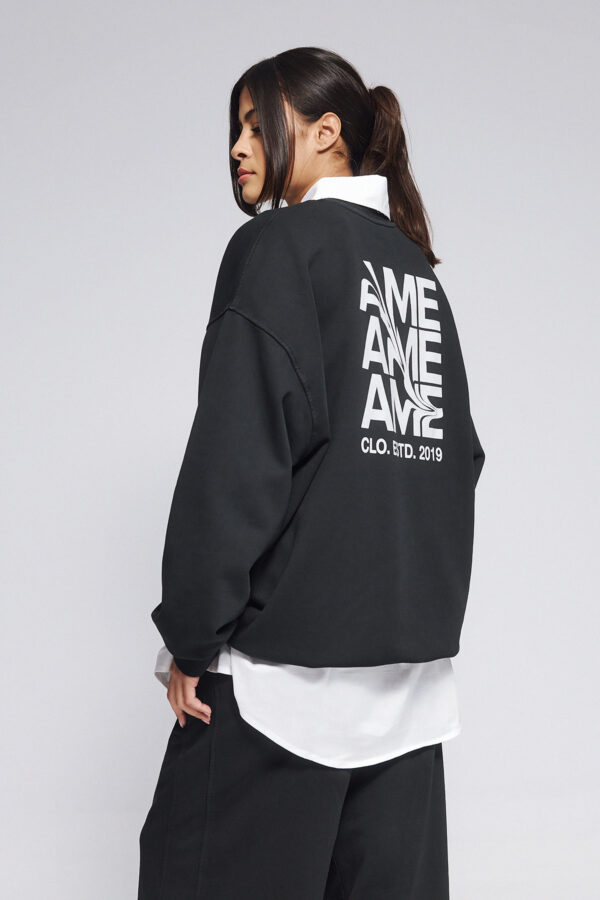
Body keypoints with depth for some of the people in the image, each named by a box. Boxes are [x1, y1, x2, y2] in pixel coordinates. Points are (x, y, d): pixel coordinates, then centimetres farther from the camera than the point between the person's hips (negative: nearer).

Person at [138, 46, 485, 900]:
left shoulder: (280, 244, -6)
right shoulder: (421, 273, 16)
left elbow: (238, 456, -14)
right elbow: (459, 454, 18)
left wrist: (191, 637, -10)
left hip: (288, 661, -7)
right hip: (417, 656, 8)